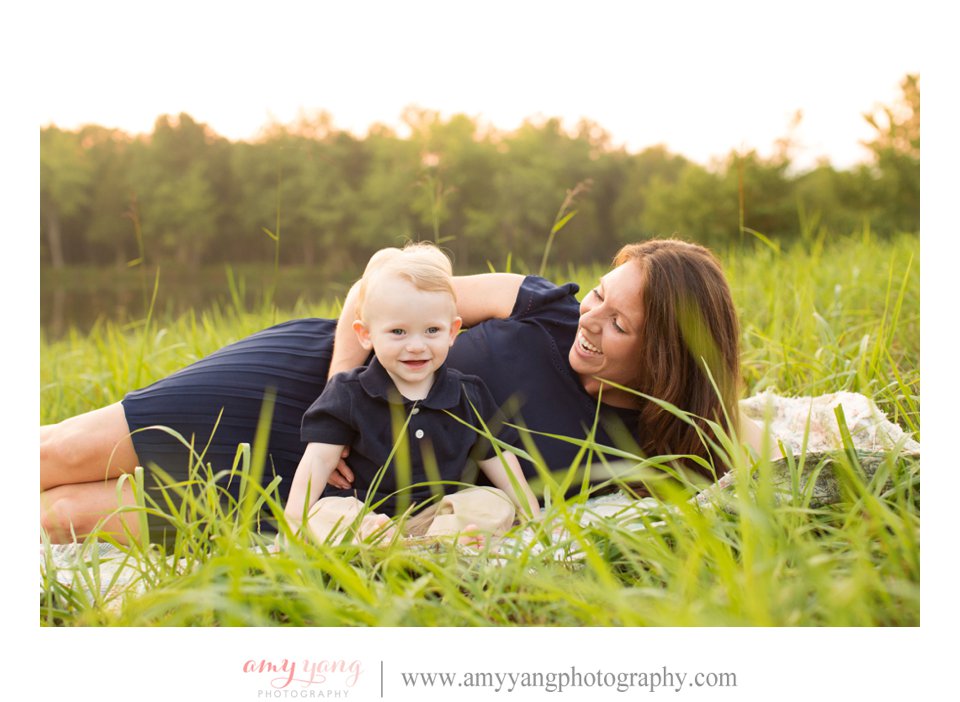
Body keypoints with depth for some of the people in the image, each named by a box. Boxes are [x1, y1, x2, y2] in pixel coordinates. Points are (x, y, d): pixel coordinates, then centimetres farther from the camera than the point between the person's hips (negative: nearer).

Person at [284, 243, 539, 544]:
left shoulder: (469, 397, 5)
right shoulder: (348, 394, -1)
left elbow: (499, 461, 10)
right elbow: (319, 459, -5)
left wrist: (533, 521, 3)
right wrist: (295, 517, -17)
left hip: (440, 513, 2)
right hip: (365, 515, -2)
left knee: (495, 504, -21)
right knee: (324, 511, -28)